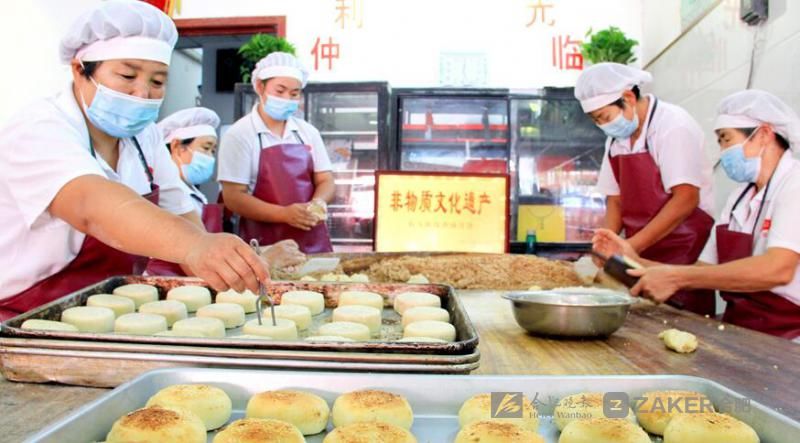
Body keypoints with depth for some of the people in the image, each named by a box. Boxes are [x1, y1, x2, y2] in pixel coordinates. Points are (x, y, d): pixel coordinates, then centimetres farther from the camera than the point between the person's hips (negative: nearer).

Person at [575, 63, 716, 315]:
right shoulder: (617, 137, 10)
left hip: (683, 252, -6)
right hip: (641, 256, 6)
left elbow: (685, 199, -21)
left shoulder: (673, 125, -13)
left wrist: (632, 245, -24)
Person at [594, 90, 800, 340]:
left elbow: (777, 269, -25)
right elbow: (705, 269, 12)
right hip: (739, 334, 7)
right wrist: (636, 263, 1)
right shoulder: (741, 197, 15)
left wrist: (676, 277, -23)